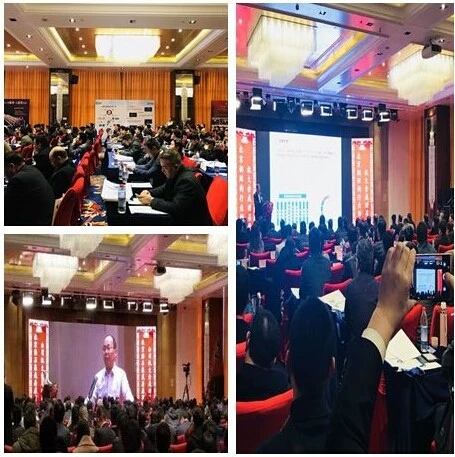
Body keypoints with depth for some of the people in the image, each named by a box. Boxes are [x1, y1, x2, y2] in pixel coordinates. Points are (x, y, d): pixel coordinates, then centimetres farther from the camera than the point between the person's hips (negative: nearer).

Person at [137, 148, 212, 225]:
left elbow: (175, 208, -30)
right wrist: (148, 193, 0)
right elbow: (163, 189, 21)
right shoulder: (173, 175, 3)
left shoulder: (186, 180, -24)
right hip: (182, 219, 9)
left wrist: (151, 200, -23)